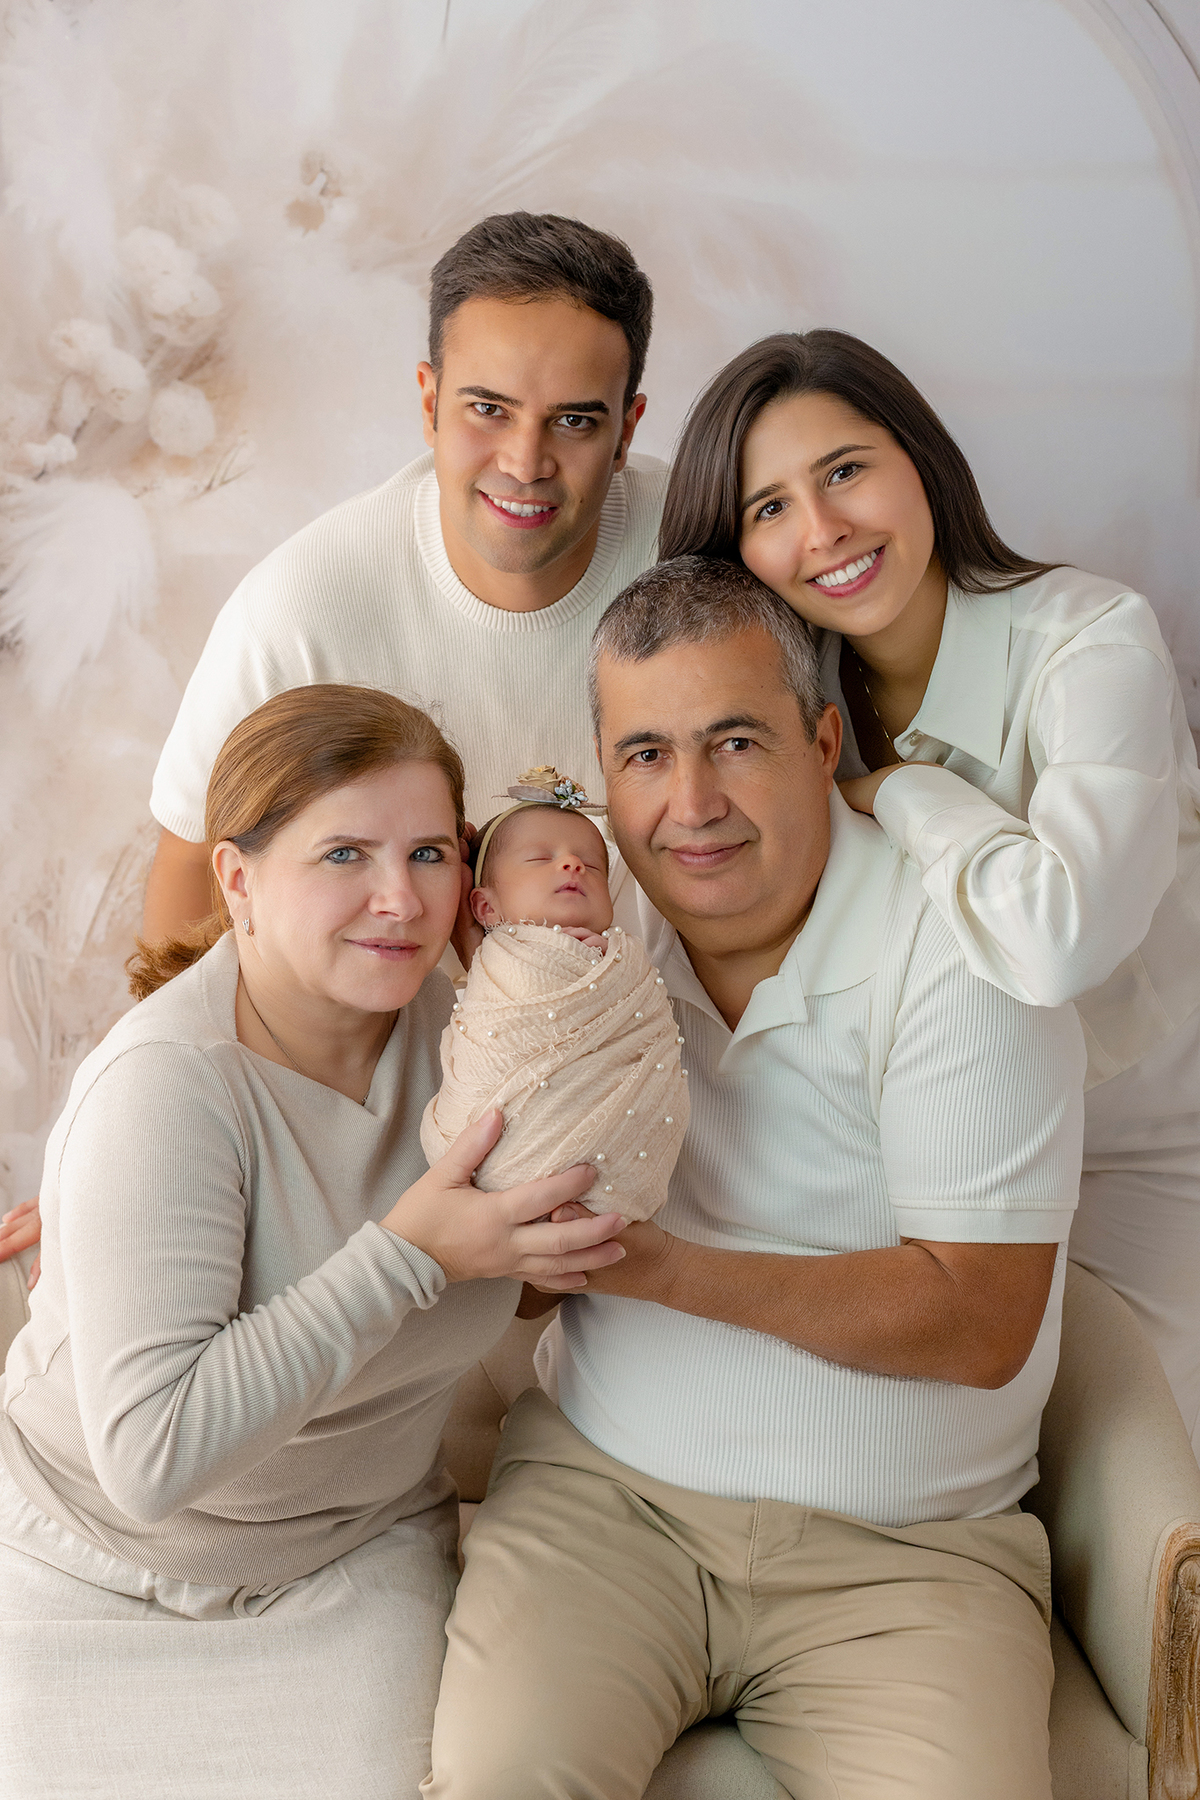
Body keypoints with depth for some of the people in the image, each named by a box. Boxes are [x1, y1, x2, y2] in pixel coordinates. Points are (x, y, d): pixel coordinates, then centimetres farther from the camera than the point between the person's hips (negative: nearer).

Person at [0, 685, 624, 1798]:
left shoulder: (444, 1022, -8)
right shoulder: (167, 1088, -27)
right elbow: (151, 1455, -32)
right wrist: (411, 1253, -32)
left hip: (355, 1555, 4)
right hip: (96, 1566, -3)